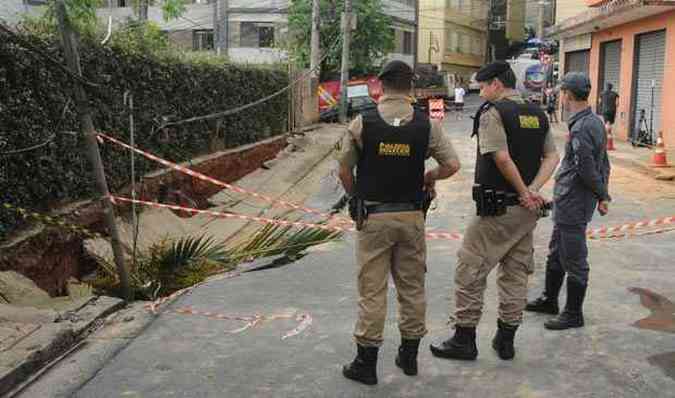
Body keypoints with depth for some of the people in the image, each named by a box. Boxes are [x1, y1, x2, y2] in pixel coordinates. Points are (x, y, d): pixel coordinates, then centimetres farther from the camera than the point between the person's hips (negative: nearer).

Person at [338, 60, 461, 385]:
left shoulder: (362, 123, -7)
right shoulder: (426, 124, -3)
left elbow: (344, 170, -2)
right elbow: (452, 165, -4)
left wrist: (355, 197, 15)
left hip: (373, 215, -2)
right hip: (411, 215, 2)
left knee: (372, 289, 4)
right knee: (412, 287, 14)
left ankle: (367, 361, 12)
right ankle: (409, 355, 25)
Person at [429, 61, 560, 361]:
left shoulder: (492, 111, -12)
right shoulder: (538, 114, 11)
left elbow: (502, 158, -22)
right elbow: (552, 157, 5)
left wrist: (524, 192, -11)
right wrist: (533, 190, -7)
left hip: (498, 208, -8)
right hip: (528, 211, 8)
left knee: (470, 269, 3)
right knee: (516, 272, 14)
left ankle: (464, 339, 9)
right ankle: (506, 339, 22)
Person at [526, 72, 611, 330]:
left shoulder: (581, 128, -21)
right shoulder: (595, 122, 11)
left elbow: (586, 169, -23)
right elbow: (603, 164, 15)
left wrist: (601, 195, -10)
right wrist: (603, 195, 14)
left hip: (573, 204, -10)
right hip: (566, 203, 10)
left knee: (573, 260, 2)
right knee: (556, 253, 22)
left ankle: (573, 314, 14)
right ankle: (549, 300, 36)